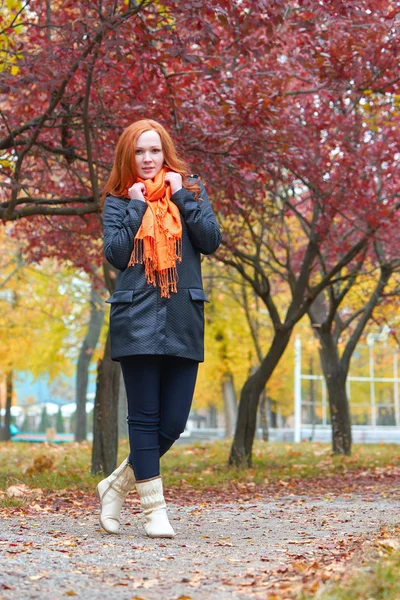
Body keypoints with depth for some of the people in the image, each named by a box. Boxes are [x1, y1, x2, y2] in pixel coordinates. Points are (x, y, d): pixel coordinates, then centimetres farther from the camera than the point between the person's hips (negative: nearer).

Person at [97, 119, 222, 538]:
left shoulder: (189, 190, 13)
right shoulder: (118, 200, 9)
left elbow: (212, 240, 0)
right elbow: (115, 254, -5)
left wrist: (181, 196, -4)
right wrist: (137, 206, -5)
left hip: (184, 320, 2)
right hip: (137, 319, -2)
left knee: (174, 421, 1)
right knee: (145, 417, -2)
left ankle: (117, 485, 21)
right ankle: (153, 510, 6)